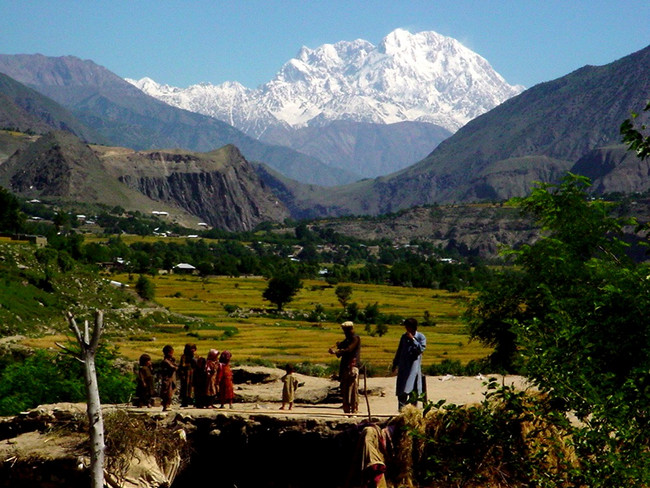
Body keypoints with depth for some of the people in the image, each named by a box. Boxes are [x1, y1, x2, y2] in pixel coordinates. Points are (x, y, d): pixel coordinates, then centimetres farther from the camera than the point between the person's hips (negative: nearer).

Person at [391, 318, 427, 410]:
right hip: (403, 366, 3)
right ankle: (401, 409, 1)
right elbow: (399, 351, 18)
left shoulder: (421, 337, -1)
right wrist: (395, 364, 19)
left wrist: (413, 339, -18)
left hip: (414, 365, -3)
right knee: (401, 390, -1)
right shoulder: (404, 336, 11)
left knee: (414, 390, -1)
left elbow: (421, 349, -15)